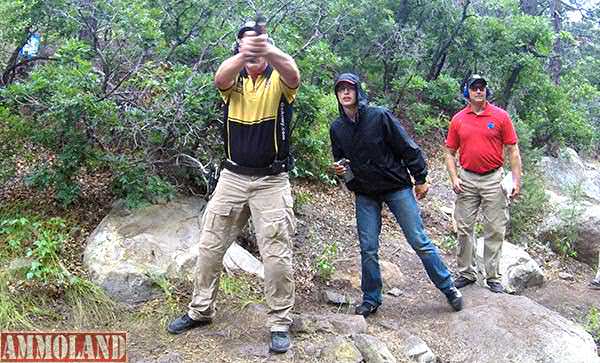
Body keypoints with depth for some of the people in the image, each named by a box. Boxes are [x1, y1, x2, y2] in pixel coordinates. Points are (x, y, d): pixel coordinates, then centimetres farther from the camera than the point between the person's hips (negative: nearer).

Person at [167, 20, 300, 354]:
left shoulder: (279, 79, -4)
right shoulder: (234, 78, 3)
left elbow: (294, 76, -30)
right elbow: (220, 78, -22)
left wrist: (269, 50, -51)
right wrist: (243, 55, -44)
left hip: (272, 182, -3)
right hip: (232, 178, 3)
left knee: (277, 255, -2)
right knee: (210, 246, 10)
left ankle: (281, 323, 14)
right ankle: (201, 311, 28)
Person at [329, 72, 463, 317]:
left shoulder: (380, 116, -12)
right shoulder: (337, 128, 1)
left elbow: (408, 148, -7)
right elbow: (340, 159, 16)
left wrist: (420, 179, -4)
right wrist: (339, 169, -7)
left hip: (397, 188, -3)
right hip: (365, 195, 4)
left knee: (420, 242, 1)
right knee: (368, 249, 3)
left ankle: (448, 289, 17)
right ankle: (371, 300, 18)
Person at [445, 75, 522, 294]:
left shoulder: (500, 116, -1)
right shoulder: (458, 119, 4)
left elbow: (512, 150, 1)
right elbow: (450, 152, 9)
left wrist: (516, 179, -5)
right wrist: (454, 178, -4)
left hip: (493, 179, -2)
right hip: (467, 180, 2)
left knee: (495, 230, 4)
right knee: (464, 228, 6)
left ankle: (493, 277, 15)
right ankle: (466, 273, 19)